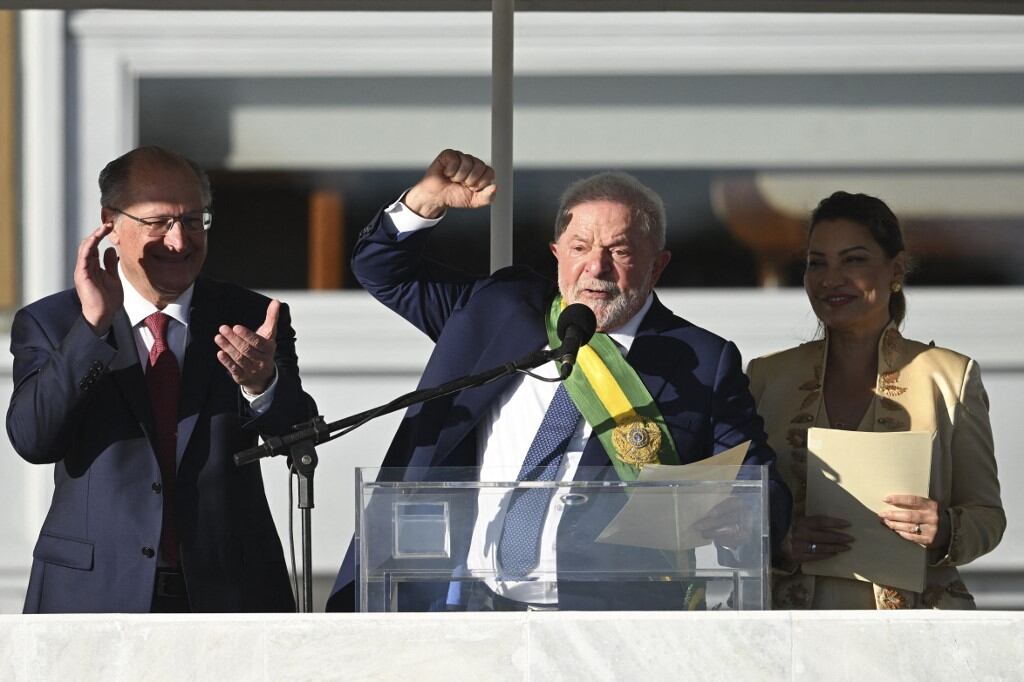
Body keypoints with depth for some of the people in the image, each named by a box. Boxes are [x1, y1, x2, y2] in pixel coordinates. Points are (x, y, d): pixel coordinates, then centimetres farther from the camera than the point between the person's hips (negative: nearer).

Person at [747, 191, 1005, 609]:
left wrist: (944, 530, -11)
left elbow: (988, 515, 10)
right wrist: (781, 543, -7)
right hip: (798, 625, 3)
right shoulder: (768, 378, 13)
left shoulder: (950, 377, 8)